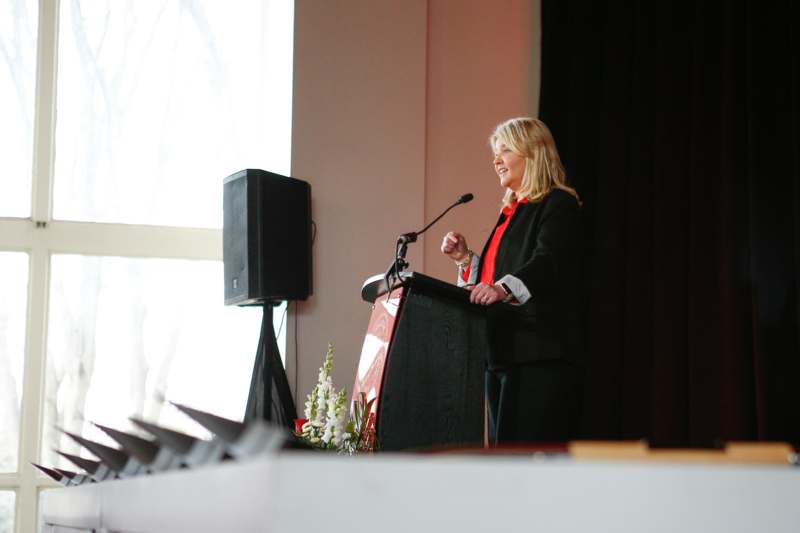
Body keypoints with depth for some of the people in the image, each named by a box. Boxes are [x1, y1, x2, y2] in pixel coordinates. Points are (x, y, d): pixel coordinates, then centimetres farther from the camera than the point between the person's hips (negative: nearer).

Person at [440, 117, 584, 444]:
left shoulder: (558, 205, -4)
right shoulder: (512, 211, 24)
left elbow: (548, 262, -22)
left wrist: (504, 289, -38)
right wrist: (464, 258, 12)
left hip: (539, 356, -9)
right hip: (502, 355, 9)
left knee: (532, 446, -15)